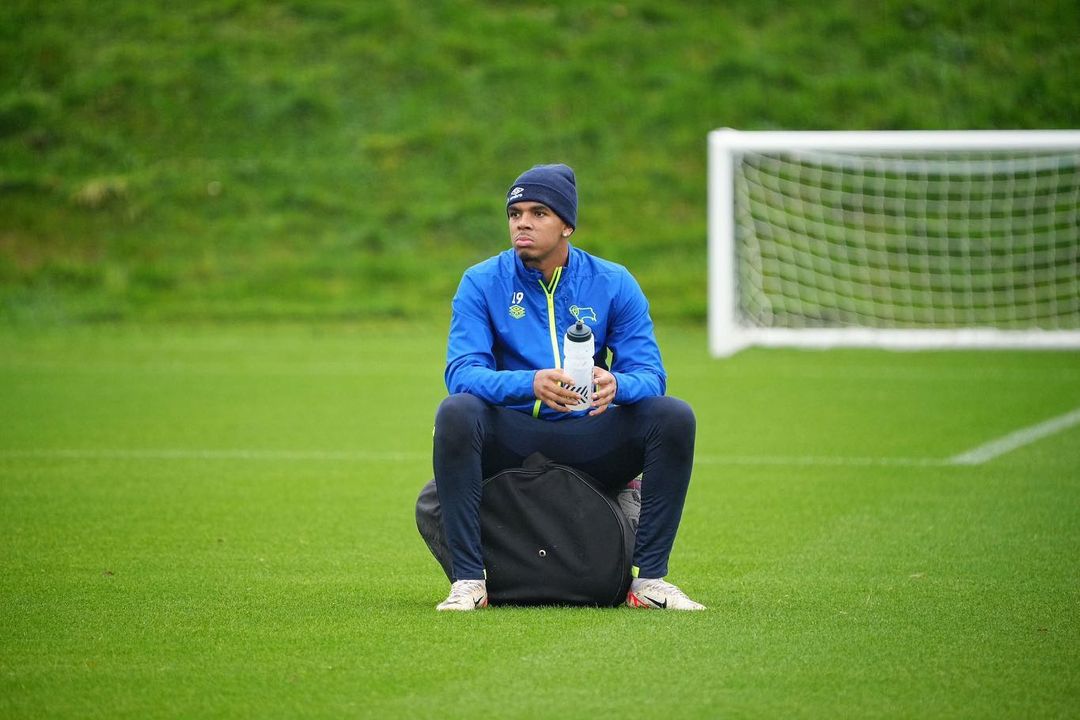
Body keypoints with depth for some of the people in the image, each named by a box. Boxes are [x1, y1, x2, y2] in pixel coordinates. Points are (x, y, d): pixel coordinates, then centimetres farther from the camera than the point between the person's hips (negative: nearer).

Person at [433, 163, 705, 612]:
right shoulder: (482, 283, -2)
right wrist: (530, 384, -36)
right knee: (456, 411, -33)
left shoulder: (614, 284, 2)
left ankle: (650, 578, -19)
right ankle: (469, 579, -29)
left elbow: (650, 376, -5)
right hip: (511, 437, -1)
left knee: (674, 416, -23)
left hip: (591, 437, 2)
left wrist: (616, 386, -32)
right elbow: (461, 372, -15)